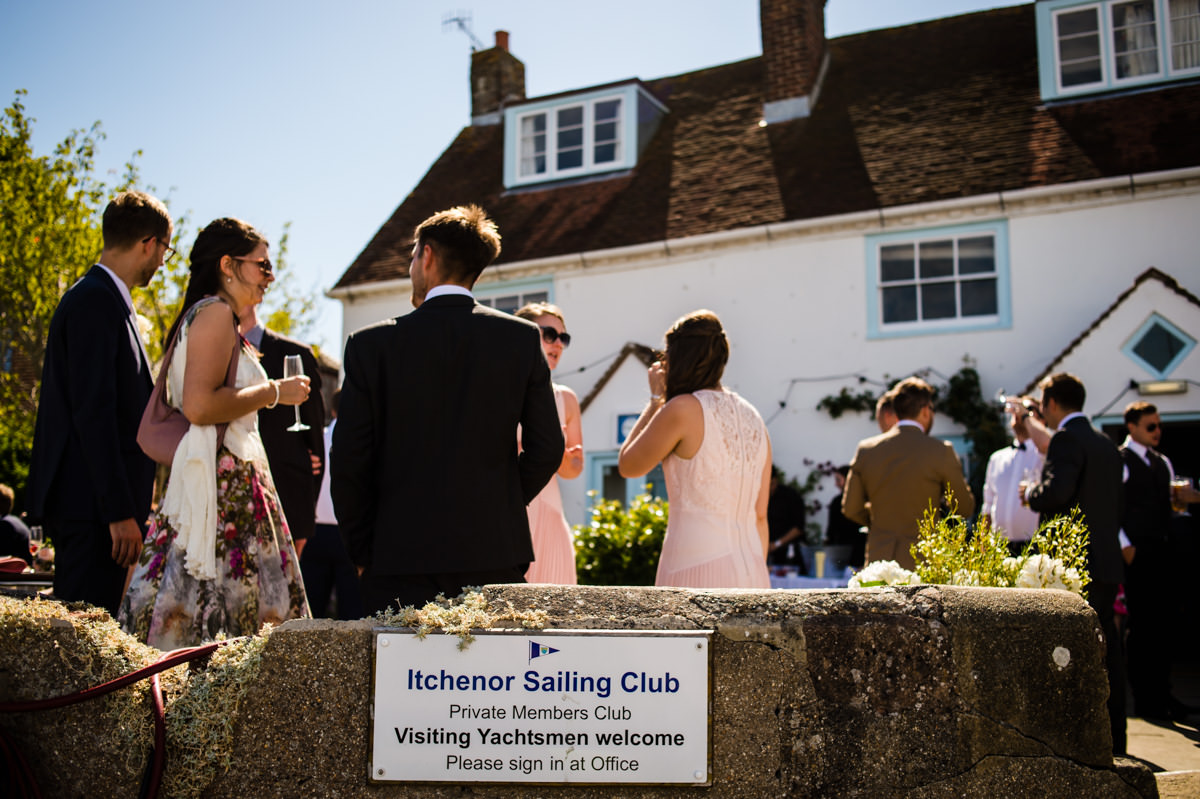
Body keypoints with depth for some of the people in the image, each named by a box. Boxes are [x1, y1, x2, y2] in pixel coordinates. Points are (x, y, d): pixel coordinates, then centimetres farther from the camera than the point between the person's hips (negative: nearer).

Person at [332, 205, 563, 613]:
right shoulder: (522, 338, 3)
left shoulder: (371, 343, -1)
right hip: (496, 555, 2)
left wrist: (362, 553, 9)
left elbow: (349, 459, -2)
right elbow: (546, 450, 2)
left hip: (401, 555, -1)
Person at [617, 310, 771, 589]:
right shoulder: (753, 418, 11)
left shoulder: (683, 409, -9)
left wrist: (655, 399, 11)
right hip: (750, 570, 7)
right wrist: (755, 580, 19)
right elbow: (760, 516, 12)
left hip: (695, 568, -7)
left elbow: (627, 466, 5)